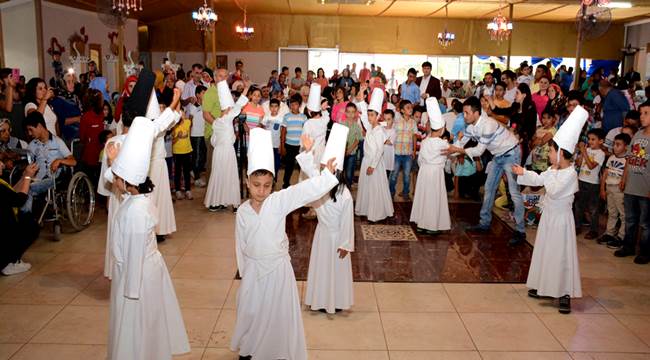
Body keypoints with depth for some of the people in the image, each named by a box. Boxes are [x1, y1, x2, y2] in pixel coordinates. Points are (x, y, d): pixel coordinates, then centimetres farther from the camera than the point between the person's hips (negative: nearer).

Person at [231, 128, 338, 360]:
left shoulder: (279, 201, -15)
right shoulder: (242, 211, -6)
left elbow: (305, 191, -28)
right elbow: (240, 244, 4)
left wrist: (328, 175, -41)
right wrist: (243, 270, 9)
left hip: (278, 268, -2)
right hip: (253, 269, 2)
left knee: (279, 313, 11)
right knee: (250, 312, 17)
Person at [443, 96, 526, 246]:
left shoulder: (488, 125, -32)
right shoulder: (471, 125, -6)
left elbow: (479, 150, -30)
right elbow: (461, 143, -1)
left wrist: (457, 150, -31)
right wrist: (448, 150, -14)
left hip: (511, 153, -9)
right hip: (498, 155, 9)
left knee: (514, 191, -11)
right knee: (489, 188, 11)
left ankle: (520, 231, -8)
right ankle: (485, 223, 21)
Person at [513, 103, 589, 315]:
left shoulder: (570, 173, -21)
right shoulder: (554, 170, 4)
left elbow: (553, 191, -27)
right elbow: (539, 180, 19)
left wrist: (552, 173, -18)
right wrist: (523, 173, 16)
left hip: (560, 218, -9)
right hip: (548, 215, 9)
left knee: (561, 255, -5)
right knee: (544, 251, 15)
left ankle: (565, 294, 1)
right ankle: (544, 286, 28)